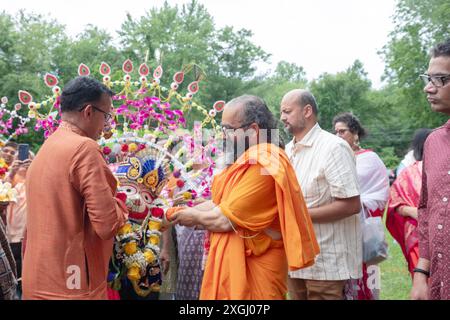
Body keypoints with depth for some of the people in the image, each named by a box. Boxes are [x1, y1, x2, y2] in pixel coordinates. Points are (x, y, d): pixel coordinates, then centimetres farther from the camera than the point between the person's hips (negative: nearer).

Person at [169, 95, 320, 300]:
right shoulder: (246, 161, 11)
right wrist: (177, 213, 6)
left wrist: (194, 216, -4)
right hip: (234, 261, 9)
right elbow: (218, 203, 13)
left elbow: (223, 219, -22)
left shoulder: (263, 167, -22)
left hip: (255, 266, -9)